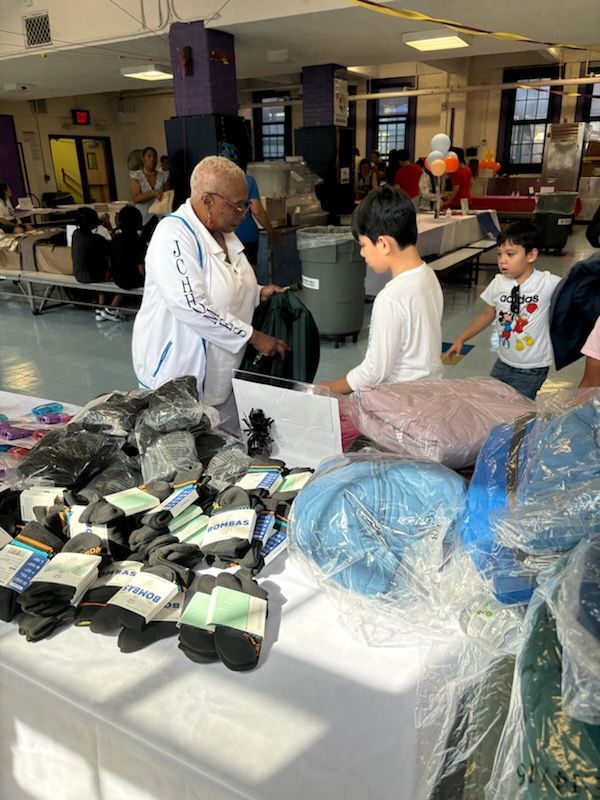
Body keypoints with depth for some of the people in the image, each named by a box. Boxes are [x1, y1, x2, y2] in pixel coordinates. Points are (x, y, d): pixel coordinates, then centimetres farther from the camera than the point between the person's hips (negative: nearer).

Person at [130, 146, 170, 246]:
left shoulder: (163, 177, 7)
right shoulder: (137, 176, 1)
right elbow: (135, 198, -9)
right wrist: (153, 193, -22)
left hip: (160, 217, 1)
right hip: (143, 219, -1)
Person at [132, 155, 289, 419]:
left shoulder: (223, 233, 8)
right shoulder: (174, 234, -20)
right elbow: (192, 308, -28)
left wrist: (258, 293, 3)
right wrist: (253, 336, -22)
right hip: (179, 376, -8)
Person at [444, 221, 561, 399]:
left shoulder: (549, 284, -17)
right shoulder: (498, 283, -5)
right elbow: (488, 315, 8)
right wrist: (461, 338, 6)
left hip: (532, 370, -4)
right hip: (503, 363, 4)